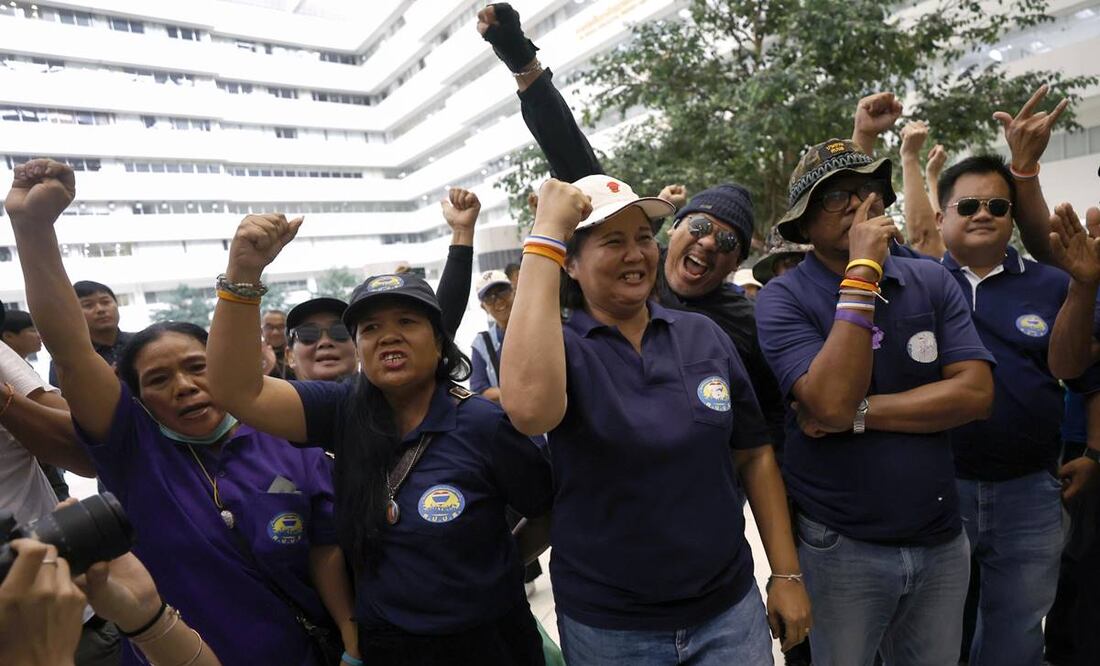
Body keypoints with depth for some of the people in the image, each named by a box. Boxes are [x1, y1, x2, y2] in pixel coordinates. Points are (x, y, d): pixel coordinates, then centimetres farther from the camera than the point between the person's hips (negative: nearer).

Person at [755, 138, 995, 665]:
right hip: (839, 549, -3)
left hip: (941, 541, 4)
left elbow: (976, 394, -8)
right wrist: (862, 274, -24)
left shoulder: (932, 282, 0)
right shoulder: (782, 299, -12)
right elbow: (832, 403, -25)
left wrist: (859, 413, -18)